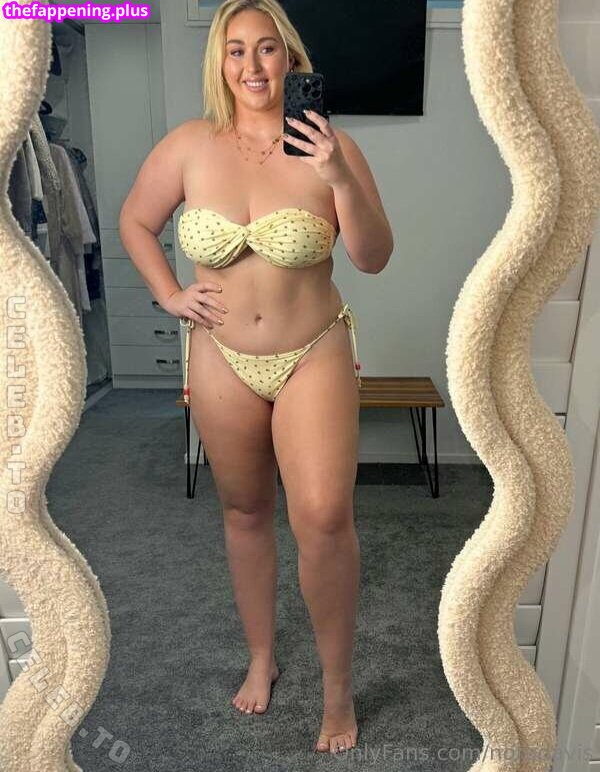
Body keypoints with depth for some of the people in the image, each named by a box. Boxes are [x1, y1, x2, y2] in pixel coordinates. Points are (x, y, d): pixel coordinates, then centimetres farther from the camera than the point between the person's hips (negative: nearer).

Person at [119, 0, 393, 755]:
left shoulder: (328, 147, -6)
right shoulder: (189, 145, -2)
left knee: (322, 519, -15)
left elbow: (374, 258, -9)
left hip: (314, 357, -2)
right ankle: (261, 657, 38)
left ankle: (337, 686, 12)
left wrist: (341, 177, -22)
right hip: (222, 361, 2)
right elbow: (134, 221, 11)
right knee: (244, 512, 14)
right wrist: (170, 296, 0)